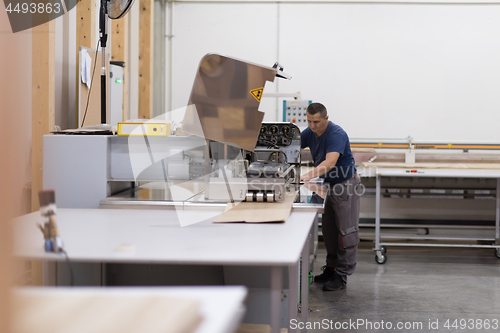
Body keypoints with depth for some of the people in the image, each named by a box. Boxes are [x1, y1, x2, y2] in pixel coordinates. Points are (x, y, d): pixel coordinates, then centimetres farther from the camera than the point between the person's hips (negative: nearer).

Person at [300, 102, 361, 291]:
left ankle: (342, 275, -1)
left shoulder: (337, 134, -25)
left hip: (345, 184, -8)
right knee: (329, 231, 12)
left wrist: (308, 176, -50)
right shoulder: (309, 133, 0)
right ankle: (331, 268, 21)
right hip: (327, 185, 8)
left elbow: (330, 162, -38)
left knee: (346, 231, -4)